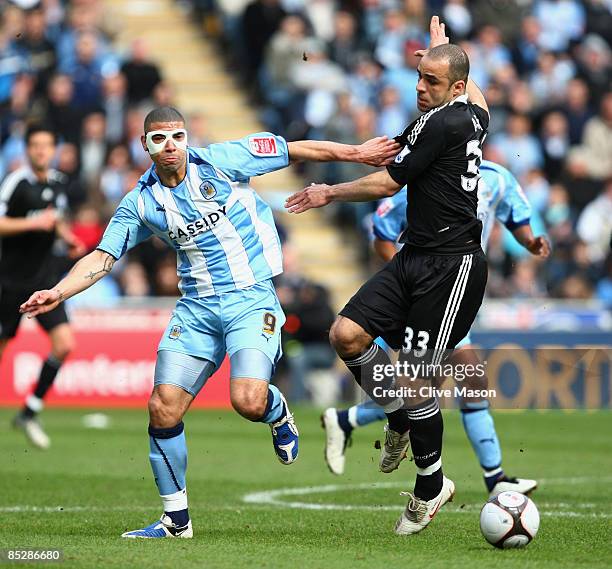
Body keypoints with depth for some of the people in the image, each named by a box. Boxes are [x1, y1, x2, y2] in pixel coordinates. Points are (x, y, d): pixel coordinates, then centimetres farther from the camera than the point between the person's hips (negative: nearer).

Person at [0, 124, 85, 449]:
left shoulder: (59, 183, 8)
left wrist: (68, 239, 8)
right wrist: (33, 223, -25)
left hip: (44, 280, 5)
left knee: (64, 344, -10)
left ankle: (29, 413, 1)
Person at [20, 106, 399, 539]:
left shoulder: (220, 161, -4)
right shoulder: (142, 202, 4)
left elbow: (296, 150, 1)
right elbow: (102, 257, 4)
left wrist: (356, 153, -1)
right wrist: (58, 293, -12)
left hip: (252, 299, -4)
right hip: (196, 308, 4)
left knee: (248, 402, -25)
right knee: (163, 410, -7)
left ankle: (277, 411, 16)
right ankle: (176, 520, 10)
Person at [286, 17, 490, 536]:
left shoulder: (440, 126, -16)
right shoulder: (473, 116, 10)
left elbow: (387, 184, -9)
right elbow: (477, 94, 38)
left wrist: (329, 193, 5)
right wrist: (443, 46, 51)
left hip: (452, 266, -9)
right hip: (415, 259, 9)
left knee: (412, 377, -8)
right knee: (346, 336, -3)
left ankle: (431, 485, 9)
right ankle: (400, 417, 16)